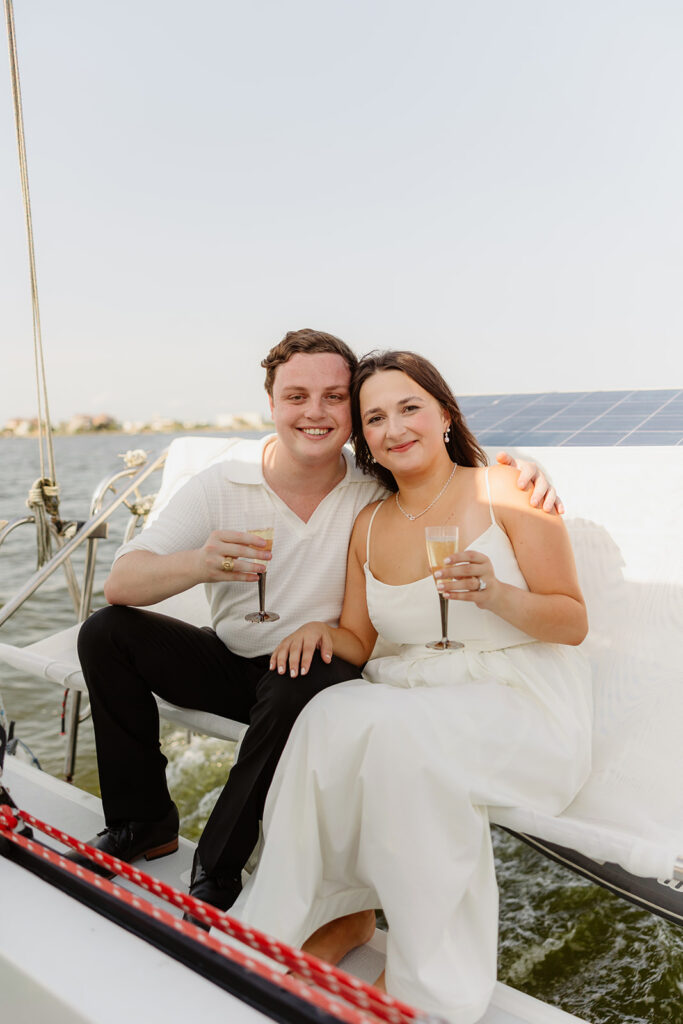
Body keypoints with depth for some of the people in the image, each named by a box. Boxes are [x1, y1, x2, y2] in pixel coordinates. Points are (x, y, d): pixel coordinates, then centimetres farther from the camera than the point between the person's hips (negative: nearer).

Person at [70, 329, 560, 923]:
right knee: (107, 633, -14)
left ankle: (220, 866, -14)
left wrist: (524, 475, -25)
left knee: (313, 676, -35)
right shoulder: (220, 486, -11)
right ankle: (146, 823, 4)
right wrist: (199, 564, -41)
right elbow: (120, 584, -19)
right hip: (228, 662, 3)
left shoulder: (379, 491, -11)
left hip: (313, 671, -2)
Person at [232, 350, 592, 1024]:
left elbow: (573, 623, -5)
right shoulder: (369, 526, 10)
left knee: (399, 730, -32)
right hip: (404, 697, 4)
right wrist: (323, 632, -11)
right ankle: (341, 911, -5)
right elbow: (360, 641, 12)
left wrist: (495, 594, -24)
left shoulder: (505, 490, -3)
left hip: (522, 704, -4)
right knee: (331, 714, -27)